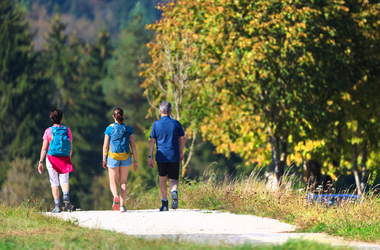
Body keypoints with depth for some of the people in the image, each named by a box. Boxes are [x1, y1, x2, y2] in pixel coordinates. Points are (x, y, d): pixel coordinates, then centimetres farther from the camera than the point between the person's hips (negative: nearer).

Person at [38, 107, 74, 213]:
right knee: (64, 181, 9)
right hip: (65, 159, 1)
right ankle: (66, 195, -22)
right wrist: (69, 159, 19)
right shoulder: (67, 130, 1)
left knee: (54, 183, 7)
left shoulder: (48, 131, -6)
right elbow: (70, 148, 5)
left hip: (52, 158, -1)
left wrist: (41, 162, -3)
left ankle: (57, 205, 1)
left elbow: (44, 148, -7)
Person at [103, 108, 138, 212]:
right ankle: (122, 205, 7)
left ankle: (115, 196, -26)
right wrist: (135, 160, 3)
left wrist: (104, 159, 6)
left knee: (113, 182, 7)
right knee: (123, 182, 13)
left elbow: (105, 146, -3)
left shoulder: (109, 128, -3)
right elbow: (133, 145, -1)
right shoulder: (128, 129, 0)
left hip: (113, 158, -1)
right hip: (126, 157, 1)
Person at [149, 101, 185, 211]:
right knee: (174, 179, 7)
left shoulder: (156, 124, -1)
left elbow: (152, 141, -2)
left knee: (162, 179, 14)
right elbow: (182, 140, 7)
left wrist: (150, 157, 1)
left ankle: (165, 204, 13)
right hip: (174, 156, 0)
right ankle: (174, 193, -26)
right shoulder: (176, 123, 3)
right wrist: (181, 153, 20)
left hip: (161, 156, 0)